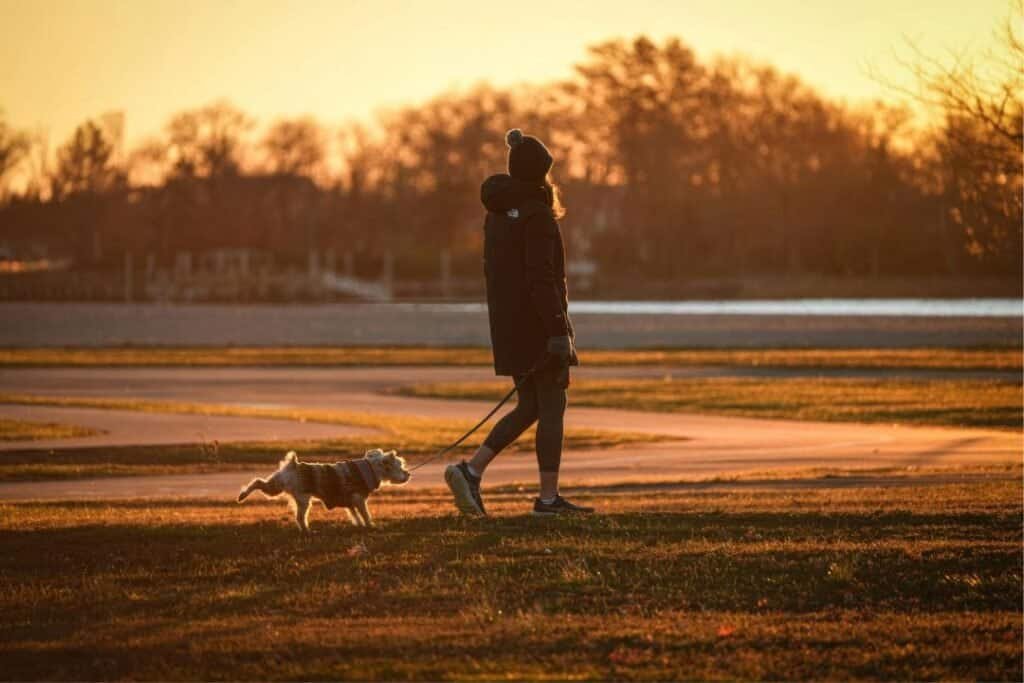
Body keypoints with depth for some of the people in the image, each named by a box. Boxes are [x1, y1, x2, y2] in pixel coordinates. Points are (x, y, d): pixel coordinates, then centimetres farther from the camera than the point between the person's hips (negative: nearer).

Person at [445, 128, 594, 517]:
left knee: (529, 407, 15)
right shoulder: (536, 215, -15)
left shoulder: (497, 213, 12)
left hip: (508, 325, 8)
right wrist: (559, 332, -21)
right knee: (552, 408, 0)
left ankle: (471, 470, 2)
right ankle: (548, 497, 2)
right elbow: (541, 278, -21)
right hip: (539, 325, -8)